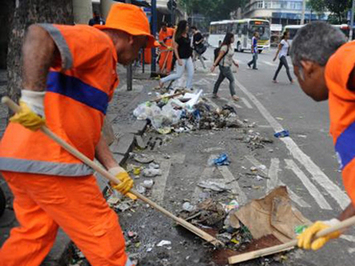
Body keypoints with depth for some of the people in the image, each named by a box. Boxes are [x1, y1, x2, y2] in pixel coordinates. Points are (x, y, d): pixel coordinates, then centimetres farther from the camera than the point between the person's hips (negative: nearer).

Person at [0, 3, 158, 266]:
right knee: (99, 229, 8)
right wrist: (33, 99, -30)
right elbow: (39, 35, -25)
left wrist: (113, 169, 13)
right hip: (50, 162, -10)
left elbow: (89, 129, 19)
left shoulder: (104, 68, 23)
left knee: (36, 232, 23)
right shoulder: (97, 40, -7)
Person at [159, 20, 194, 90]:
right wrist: (178, 59, -22)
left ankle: (188, 88, 16)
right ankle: (162, 80, 10)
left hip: (188, 57, 8)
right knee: (178, 75, -2)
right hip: (182, 58, -8)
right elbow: (175, 48, -17)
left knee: (191, 74, 4)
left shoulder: (187, 35, 7)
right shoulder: (179, 37, -17)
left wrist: (190, 54, 20)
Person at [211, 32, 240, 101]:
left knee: (220, 80, 14)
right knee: (232, 80, -4)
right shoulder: (225, 47, -18)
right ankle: (233, 95, -1)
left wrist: (234, 62, 24)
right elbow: (219, 56, -19)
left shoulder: (230, 46, 10)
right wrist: (214, 65, -20)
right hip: (224, 66, -9)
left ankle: (214, 94, 22)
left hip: (227, 66, 9)